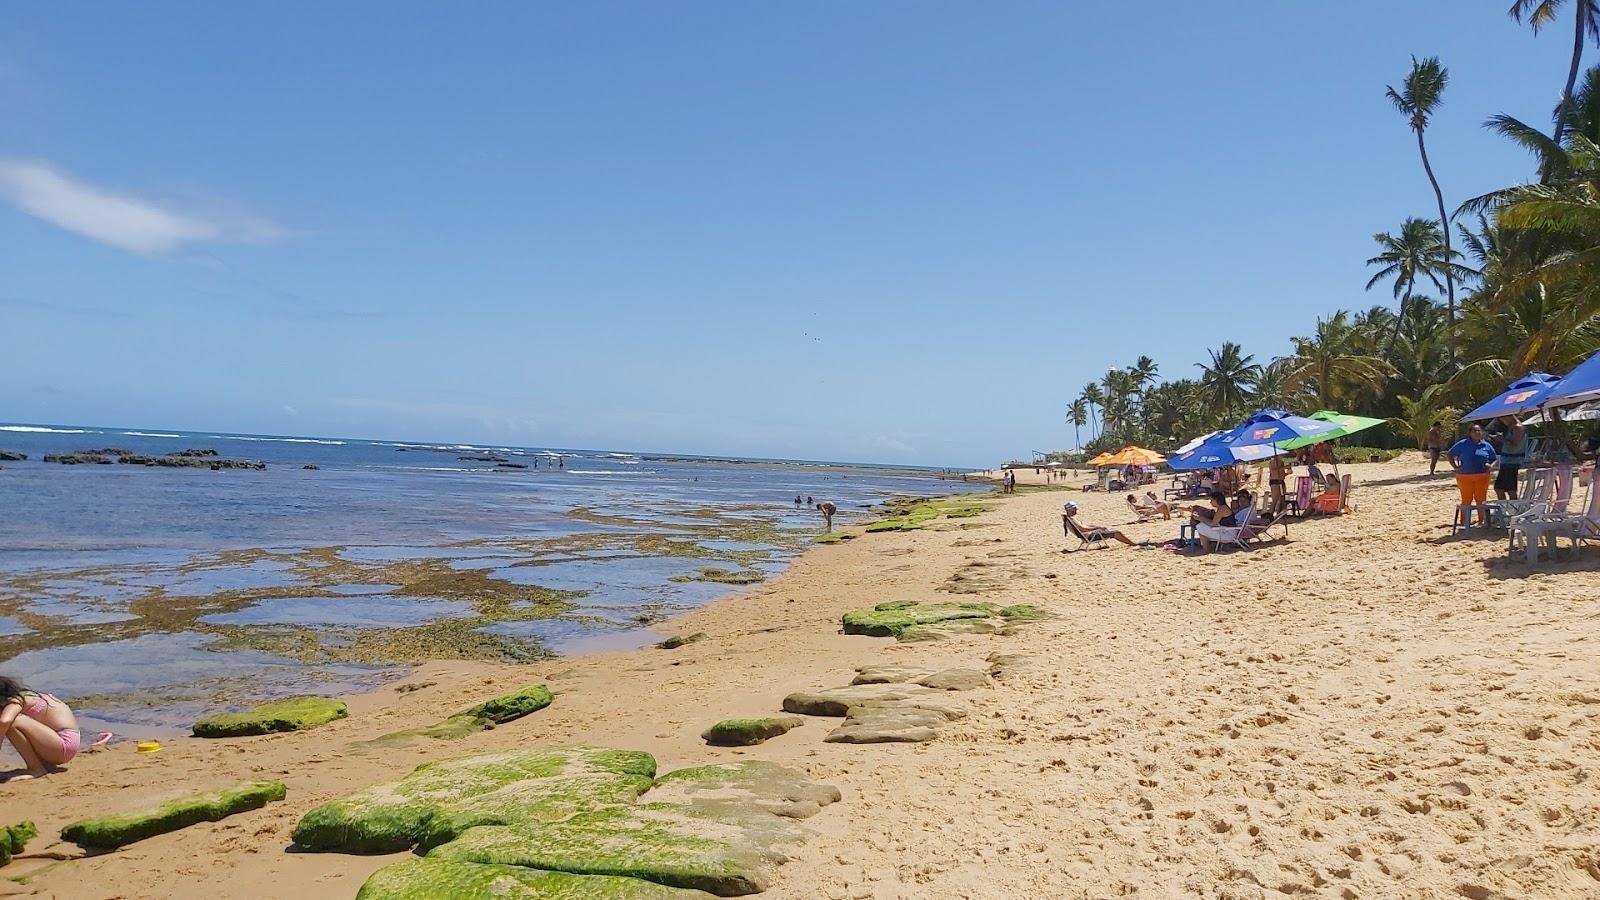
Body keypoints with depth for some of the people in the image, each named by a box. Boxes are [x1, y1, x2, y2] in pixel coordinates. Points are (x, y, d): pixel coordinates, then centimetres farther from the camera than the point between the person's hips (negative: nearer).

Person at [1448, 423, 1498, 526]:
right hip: (1464, 476, -2)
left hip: (1482, 476, 2)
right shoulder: (1462, 444, 2)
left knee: (1481, 499, 4)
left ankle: (1481, 520, 12)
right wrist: (1455, 467, 0)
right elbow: (1451, 455, 10)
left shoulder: (1487, 446, 8)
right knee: (1466, 500, 2)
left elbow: (1494, 459, 15)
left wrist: (1490, 466, -6)